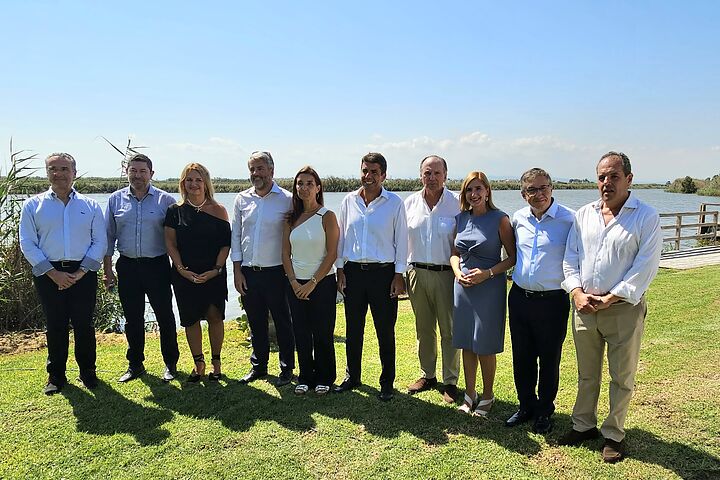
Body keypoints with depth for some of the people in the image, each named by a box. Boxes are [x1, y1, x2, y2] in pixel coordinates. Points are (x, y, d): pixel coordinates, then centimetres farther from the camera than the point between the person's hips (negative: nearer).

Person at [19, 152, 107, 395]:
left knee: (84, 324, 5)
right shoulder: (33, 205, 5)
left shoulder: (90, 206, 6)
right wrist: (53, 273, -9)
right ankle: (55, 376, 22)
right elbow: (27, 244, 0)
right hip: (48, 273, 0)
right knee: (55, 326, 7)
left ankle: (87, 372, 20)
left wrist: (81, 272, -9)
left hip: (83, 273, 0)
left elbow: (100, 242, 2)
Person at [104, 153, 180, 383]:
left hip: (157, 266, -2)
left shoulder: (165, 200, -2)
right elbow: (109, 237, 10)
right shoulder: (116, 200, 6)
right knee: (132, 318, 12)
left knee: (165, 315, 3)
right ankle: (135, 364, 26)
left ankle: (170, 363, 18)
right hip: (127, 266, 3)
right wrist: (107, 271, 7)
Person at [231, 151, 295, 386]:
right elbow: (236, 235, 8)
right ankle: (258, 366, 31)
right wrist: (237, 270, 4)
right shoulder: (242, 199, 6)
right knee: (256, 323, 15)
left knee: (282, 322, 7)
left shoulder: (287, 199, -5)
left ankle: (287, 368, 22)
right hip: (248, 272, 4)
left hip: (276, 272, -3)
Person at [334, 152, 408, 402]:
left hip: (383, 273, -3)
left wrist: (399, 275, -5)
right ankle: (352, 376, 30)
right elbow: (341, 236, 9)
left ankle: (387, 382, 21)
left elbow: (401, 240, -1)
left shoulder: (394, 203, -3)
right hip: (353, 271, 3)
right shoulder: (349, 201, 5)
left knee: (385, 332, 5)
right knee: (353, 330, 13)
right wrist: (340, 269, 5)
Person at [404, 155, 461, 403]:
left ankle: (450, 382, 19)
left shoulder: (457, 204, -5)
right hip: (417, 273, 3)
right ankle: (427, 375, 31)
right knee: (424, 329, 15)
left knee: (449, 330, 4)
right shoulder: (410, 203, 5)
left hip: (446, 274, -3)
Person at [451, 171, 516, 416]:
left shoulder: (499, 219, -8)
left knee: (484, 346, 4)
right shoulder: (460, 218, 6)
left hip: (489, 287, -4)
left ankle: (487, 396, 25)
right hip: (463, 285, 5)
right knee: (466, 343, 12)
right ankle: (470, 393, 28)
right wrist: (458, 273, -4)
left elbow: (512, 257, -6)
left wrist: (487, 273, -17)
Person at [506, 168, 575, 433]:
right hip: (519, 298, 5)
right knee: (521, 358, 14)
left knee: (549, 360, 10)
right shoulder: (518, 218, 4)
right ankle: (526, 406, 33)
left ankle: (544, 412, 29)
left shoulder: (569, 219, -11)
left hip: (552, 301, -4)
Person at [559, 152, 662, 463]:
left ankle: (613, 434, 26)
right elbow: (570, 258, 7)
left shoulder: (646, 217, -7)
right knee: (586, 373, 17)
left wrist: (609, 299, -16)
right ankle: (584, 425, 33)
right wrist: (577, 292, -8)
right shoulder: (584, 215, 7)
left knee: (622, 376, 9)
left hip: (623, 309, -4)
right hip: (584, 307, 4)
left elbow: (646, 266, -12)